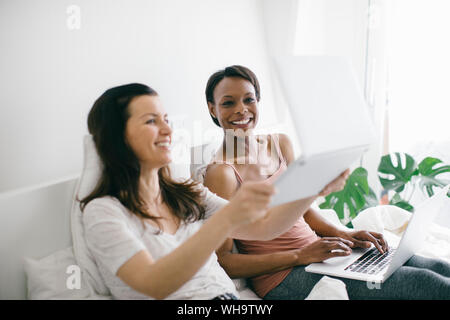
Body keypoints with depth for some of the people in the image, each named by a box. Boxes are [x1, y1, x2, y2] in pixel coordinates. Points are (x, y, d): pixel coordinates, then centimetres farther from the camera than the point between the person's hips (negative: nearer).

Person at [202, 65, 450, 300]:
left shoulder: (281, 143, 9)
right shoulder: (222, 173, -15)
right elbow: (222, 262, -17)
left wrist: (342, 234, 1)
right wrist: (300, 256, -20)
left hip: (316, 252, 8)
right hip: (283, 278, -7)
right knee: (427, 284, -16)